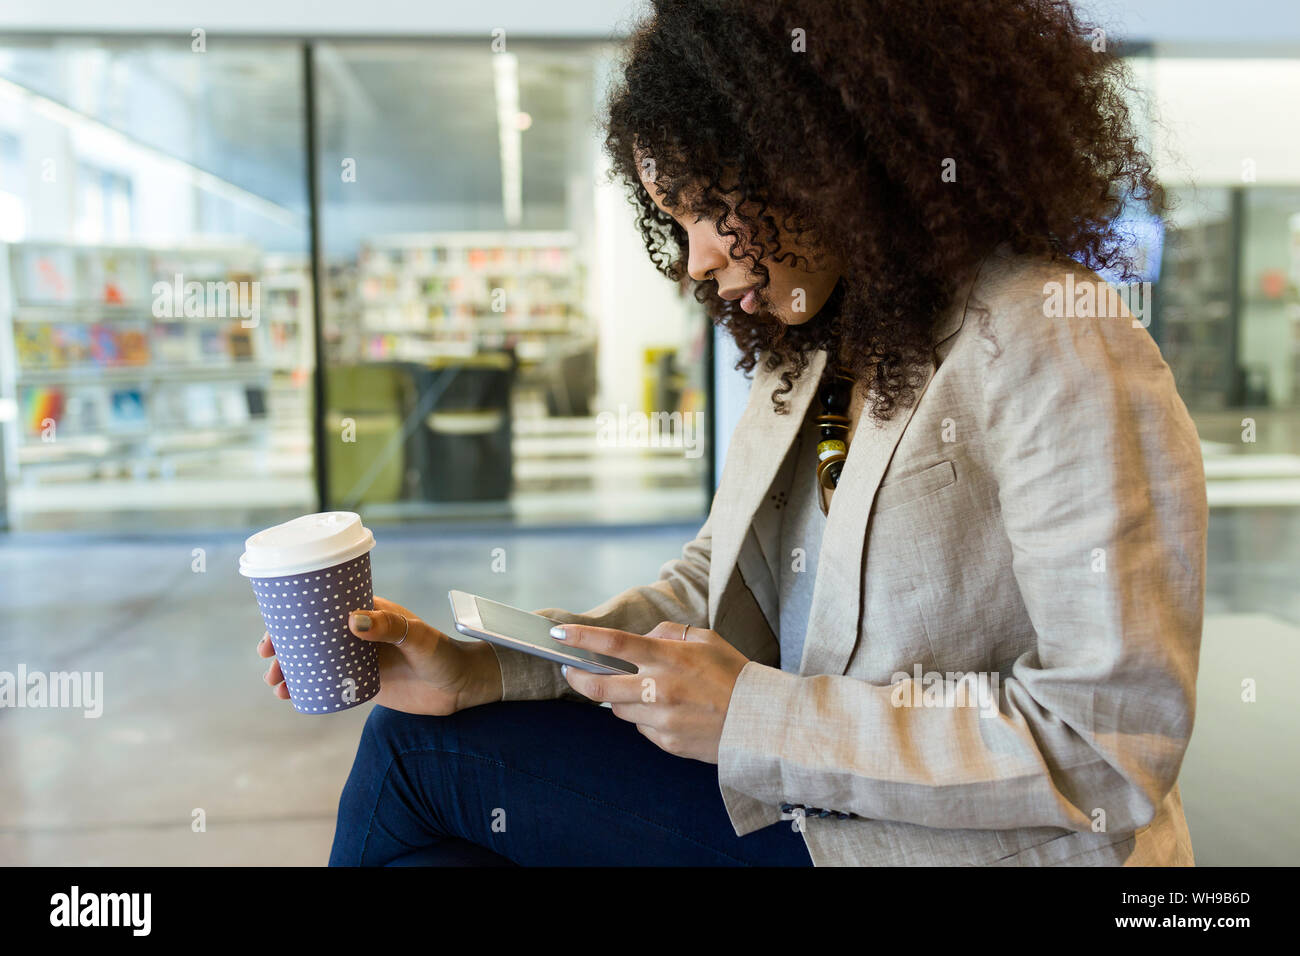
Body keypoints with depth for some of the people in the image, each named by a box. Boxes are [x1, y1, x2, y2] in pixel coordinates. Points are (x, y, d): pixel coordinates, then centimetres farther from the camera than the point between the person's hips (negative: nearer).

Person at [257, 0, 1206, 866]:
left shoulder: (1056, 347, -19)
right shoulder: (807, 349, 8)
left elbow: (1118, 742, -21)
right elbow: (710, 588, 8)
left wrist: (753, 720, -23)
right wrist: (481, 669, -4)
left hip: (951, 837, -7)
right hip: (794, 792, 7)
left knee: (418, 757, -8)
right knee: (413, 737, 0)